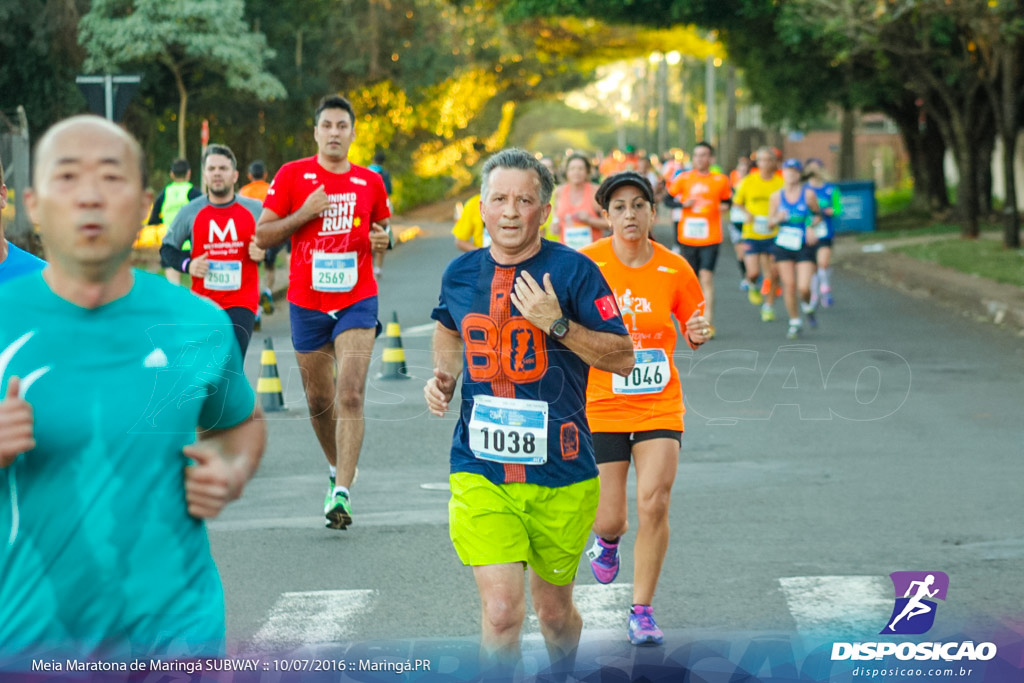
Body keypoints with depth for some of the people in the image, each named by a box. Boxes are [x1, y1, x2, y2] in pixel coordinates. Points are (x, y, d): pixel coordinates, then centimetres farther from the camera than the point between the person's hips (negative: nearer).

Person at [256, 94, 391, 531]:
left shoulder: (370, 183, 5)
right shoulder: (292, 176, 0)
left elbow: (382, 228, 21)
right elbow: (262, 236, -2)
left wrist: (383, 240, -2)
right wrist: (305, 213, -14)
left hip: (357, 301, -1)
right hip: (307, 303, 1)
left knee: (351, 395, -16)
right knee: (319, 401, 12)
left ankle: (342, 494, -20)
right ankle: (337, 468, 38)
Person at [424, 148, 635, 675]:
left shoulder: (572, 271, -7)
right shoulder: (460, 274, 4)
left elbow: (623, 357, -7)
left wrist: (557, 323, -20)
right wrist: (442, 375, 6)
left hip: (560, 475, -1)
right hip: (480, 474, 1)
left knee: (554, 611, 15)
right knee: (501, 611, -15)